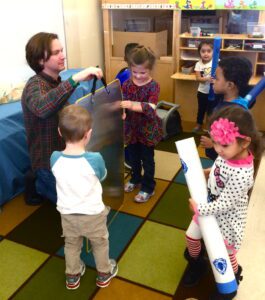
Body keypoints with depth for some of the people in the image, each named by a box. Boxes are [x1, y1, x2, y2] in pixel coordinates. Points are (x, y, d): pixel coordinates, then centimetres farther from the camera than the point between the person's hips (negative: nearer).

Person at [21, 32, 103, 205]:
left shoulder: (56, 82, 5)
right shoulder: (35, 85, -24)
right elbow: (42, 108, -49)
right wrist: (76, 79, -53)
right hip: (49, 161, -8)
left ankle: (40, 179, 23)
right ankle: (36, 184, 14)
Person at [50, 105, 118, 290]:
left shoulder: (55, 158, -21)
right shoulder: (95, 159, -29)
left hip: (67, 214, 3)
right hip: (93, 214, -2)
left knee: (71, 245, 27)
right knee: (100, 244, 25)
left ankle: (72, 277, 48)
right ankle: (104, 275, 46)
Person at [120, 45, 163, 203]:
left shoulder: (153, 86, -16)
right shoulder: (127, 84, -4)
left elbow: (150, 108, -31)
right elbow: (123, 104, -1)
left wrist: (132, 104, -47)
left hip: (148, 128, -4)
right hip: (131, 127, 4)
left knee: (147, 159, 8)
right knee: (133, 157, 21)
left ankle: (148, 187, 24)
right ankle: (136, 179, 45)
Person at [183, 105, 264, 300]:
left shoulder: (242, 175, -38)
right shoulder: (227, 154, -16)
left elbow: (223, 205, -28)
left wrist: (198, 208, -18)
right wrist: (207, 172, -4)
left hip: (226, 218, -7)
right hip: (209, 208, 7)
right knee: (192, 236, 22)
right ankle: (196, 264, 53)